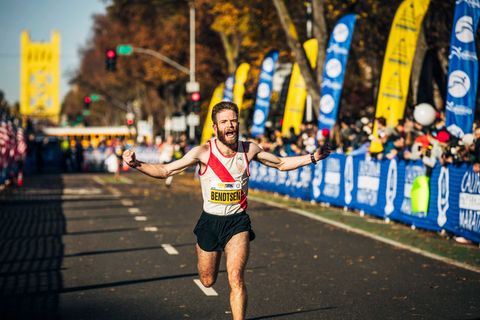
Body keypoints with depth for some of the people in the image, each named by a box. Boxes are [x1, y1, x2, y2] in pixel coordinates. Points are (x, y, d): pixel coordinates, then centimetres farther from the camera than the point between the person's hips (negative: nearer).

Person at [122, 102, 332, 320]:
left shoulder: (249, 149, -6)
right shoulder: (203, 152, -13)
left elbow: (281, 164, 11)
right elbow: (165, 171, -10)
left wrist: (312, 157, 1)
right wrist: (136, 164, -25)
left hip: (238, 221, 0)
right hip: (210, 220, 0)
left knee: (235, 277, -20)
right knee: (208, 281, 17)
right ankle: (199, 249, 52)